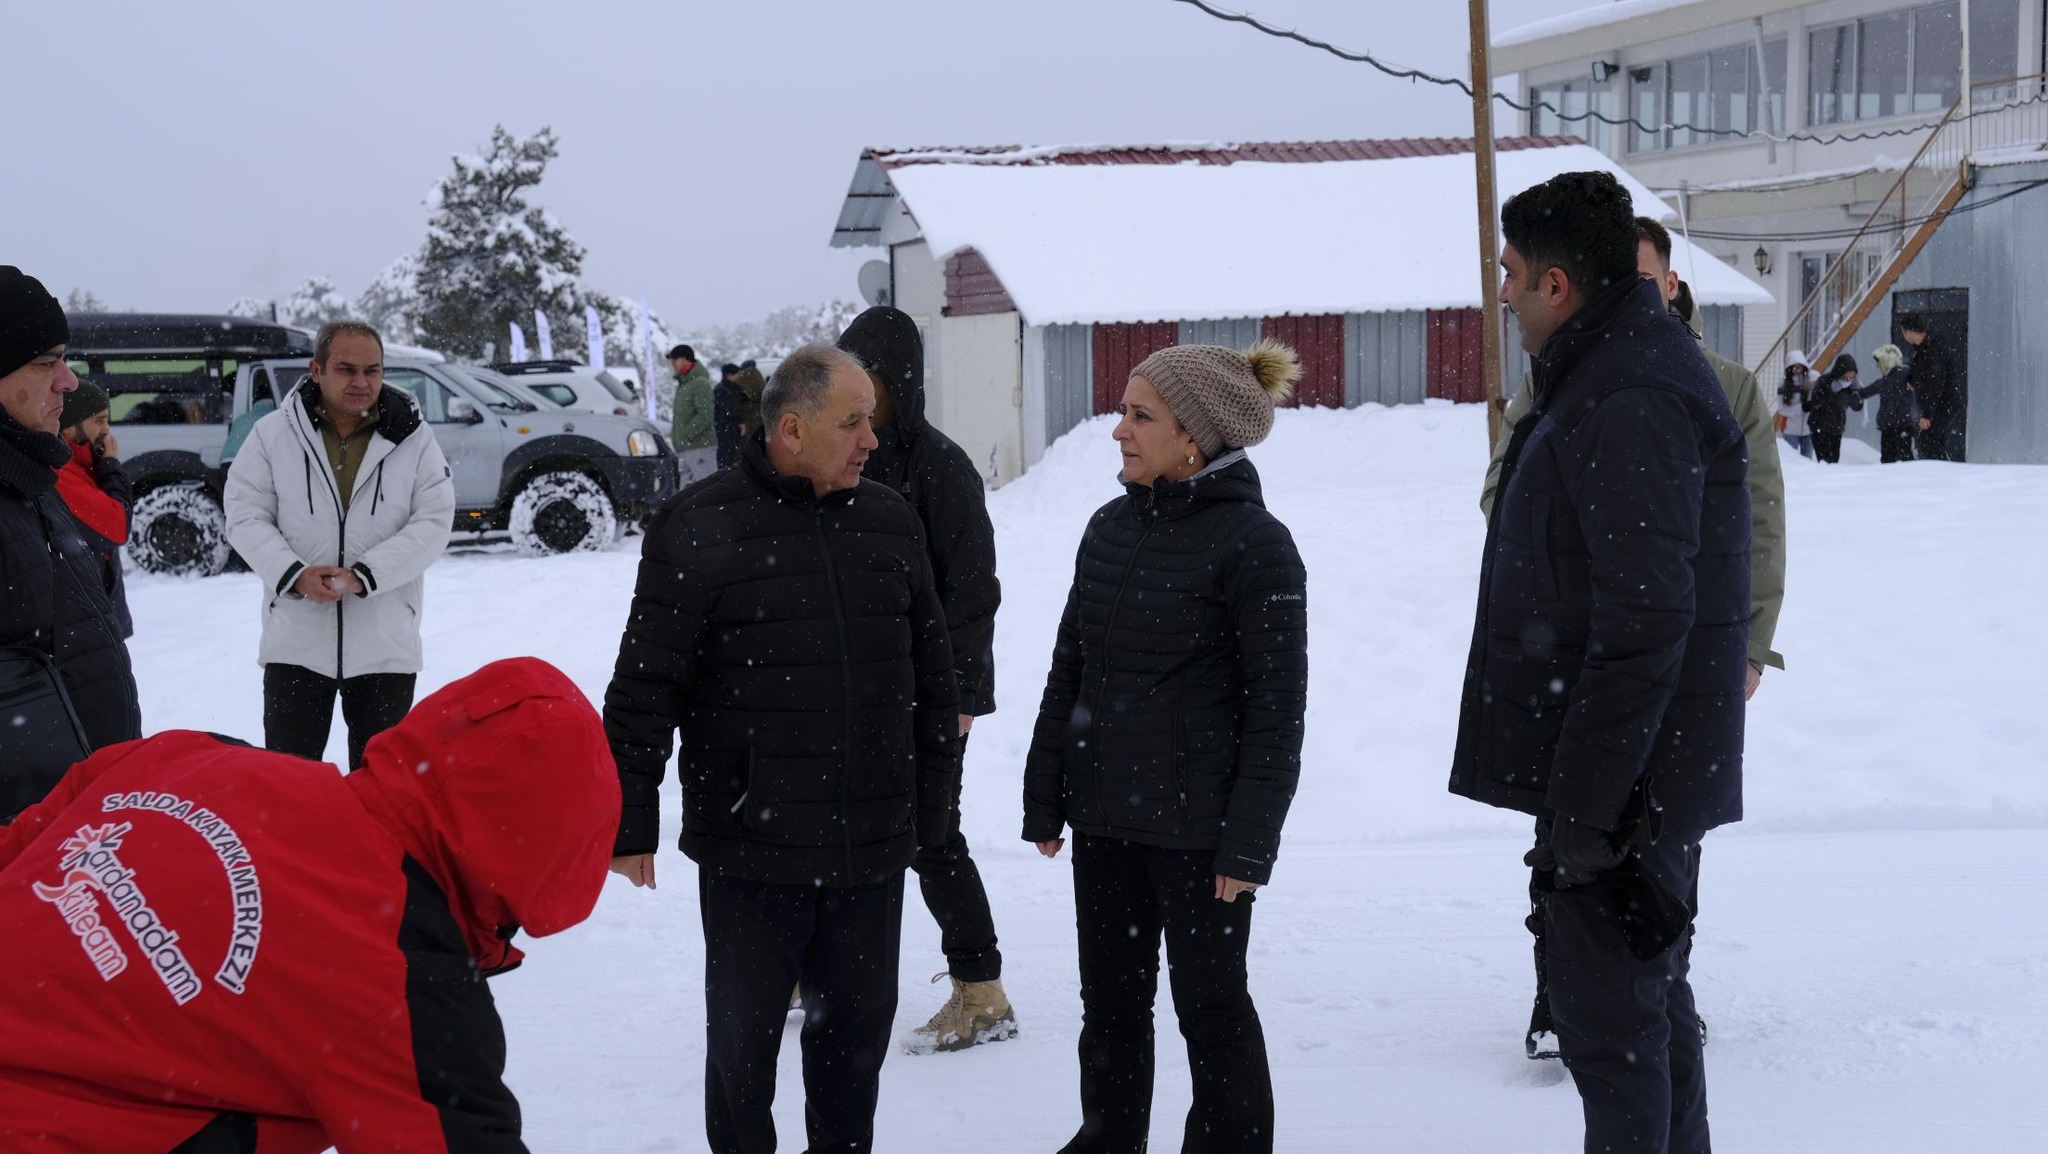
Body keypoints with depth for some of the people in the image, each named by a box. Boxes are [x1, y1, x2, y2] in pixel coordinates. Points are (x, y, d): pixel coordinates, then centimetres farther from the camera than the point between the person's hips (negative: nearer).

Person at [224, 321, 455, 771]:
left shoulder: (413, 437, -1)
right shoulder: (273, 434, -1)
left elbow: (433, 523, -6)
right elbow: (246, 518, 0)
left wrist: (363, 576, -17)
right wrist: (294, 575, -17)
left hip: (386, 644, 0)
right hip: (295, 639, 0)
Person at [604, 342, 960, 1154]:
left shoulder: (890, 522, 6)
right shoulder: (700, 528, -9)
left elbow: (932, 677, 15)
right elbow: (644, 689, -9)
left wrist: (934, 805, 16)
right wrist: (630, 821, -10)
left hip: (872, 848, 4)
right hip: (750, 851, -4)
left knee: (859, 1027, 16)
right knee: (744, 1035, 8)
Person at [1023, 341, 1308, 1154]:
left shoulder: (1254, 544, -13)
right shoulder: (1111, 528, 7)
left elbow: (1276, 706, -13)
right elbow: (1068, 670, 12)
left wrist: (1249, 842, -15)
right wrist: (1044, 801, 10)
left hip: (1197, 826, -6)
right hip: (1103, 814, 6)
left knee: (1210, 1003, 8)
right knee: (1110, 998, 16)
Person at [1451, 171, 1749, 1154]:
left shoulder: (1632, 407, -21)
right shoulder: (1618, 370, 14)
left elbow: (1644, 624, -26)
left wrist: (1583, 804, -24)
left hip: (1621, 771, -11)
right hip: (1647, 767, 11)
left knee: (1606, 1009, -4)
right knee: (1649, 995, 20)